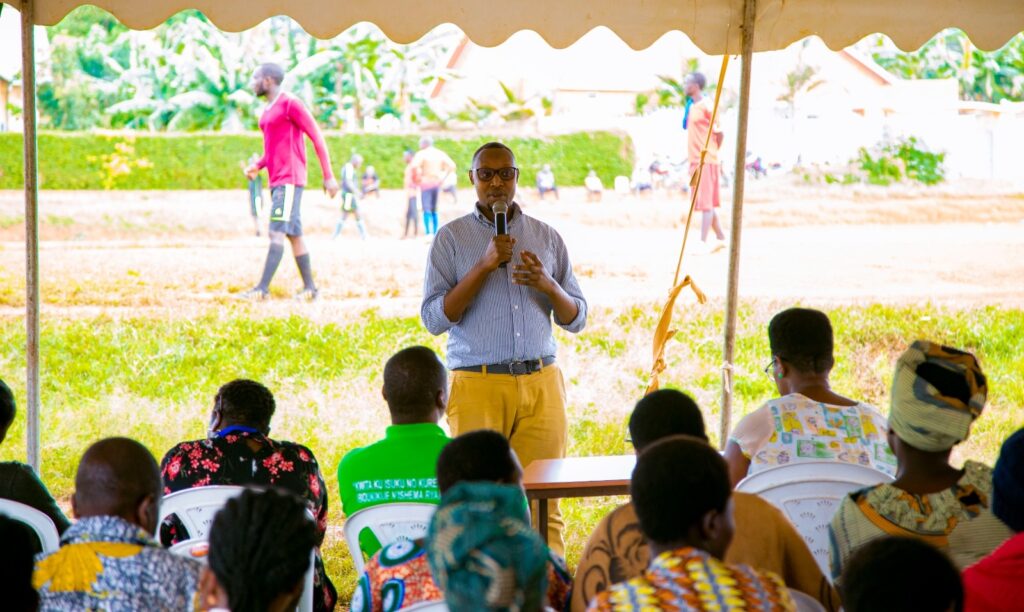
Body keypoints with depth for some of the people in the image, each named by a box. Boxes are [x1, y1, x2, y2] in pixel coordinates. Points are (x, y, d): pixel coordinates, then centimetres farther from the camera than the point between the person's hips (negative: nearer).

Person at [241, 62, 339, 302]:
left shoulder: (290, 104, -10)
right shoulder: (268, 110, 17)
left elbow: (317, 137, -11)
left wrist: (328, 176, -15)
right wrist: (258, 166, 10)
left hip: (289, 179, -9)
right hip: (276, 180, 9)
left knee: (276, 232, -14)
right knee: (294, 234, 8)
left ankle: (263, 288, -20)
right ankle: (310, 287, 11)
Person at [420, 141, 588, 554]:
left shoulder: (547, 237, 13)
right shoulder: (452, 237, 5)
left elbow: (576, 319, 13)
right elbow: (434, 319, -4)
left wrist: (548, 284, -8)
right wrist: (484, 265, -12)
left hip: (541, 382, 2)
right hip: (478, 384, -2)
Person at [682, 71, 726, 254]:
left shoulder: (706, 106, -12)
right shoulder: (692, 105, 14)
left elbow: (719, 133, -11)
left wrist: (711, 151, 0)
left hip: (706, 161, -9)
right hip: (696, 160, 9)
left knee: (705, 202, -8)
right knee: (708, 202, 14)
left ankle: (703, 243, -9)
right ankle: (720, 238, 23)